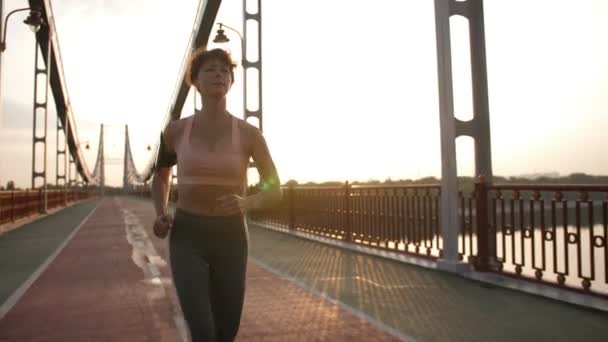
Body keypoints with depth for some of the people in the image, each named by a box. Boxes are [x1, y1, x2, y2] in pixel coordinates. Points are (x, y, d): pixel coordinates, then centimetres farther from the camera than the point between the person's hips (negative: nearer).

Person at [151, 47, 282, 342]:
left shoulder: (249, 134, -5)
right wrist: (160, 215, -1)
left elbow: (275, 191, -1)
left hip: (230, 239, 1)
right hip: (188, 239, -1)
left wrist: (246, 203, -24)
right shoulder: (175, 131, -2)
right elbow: (161, 174, 18)